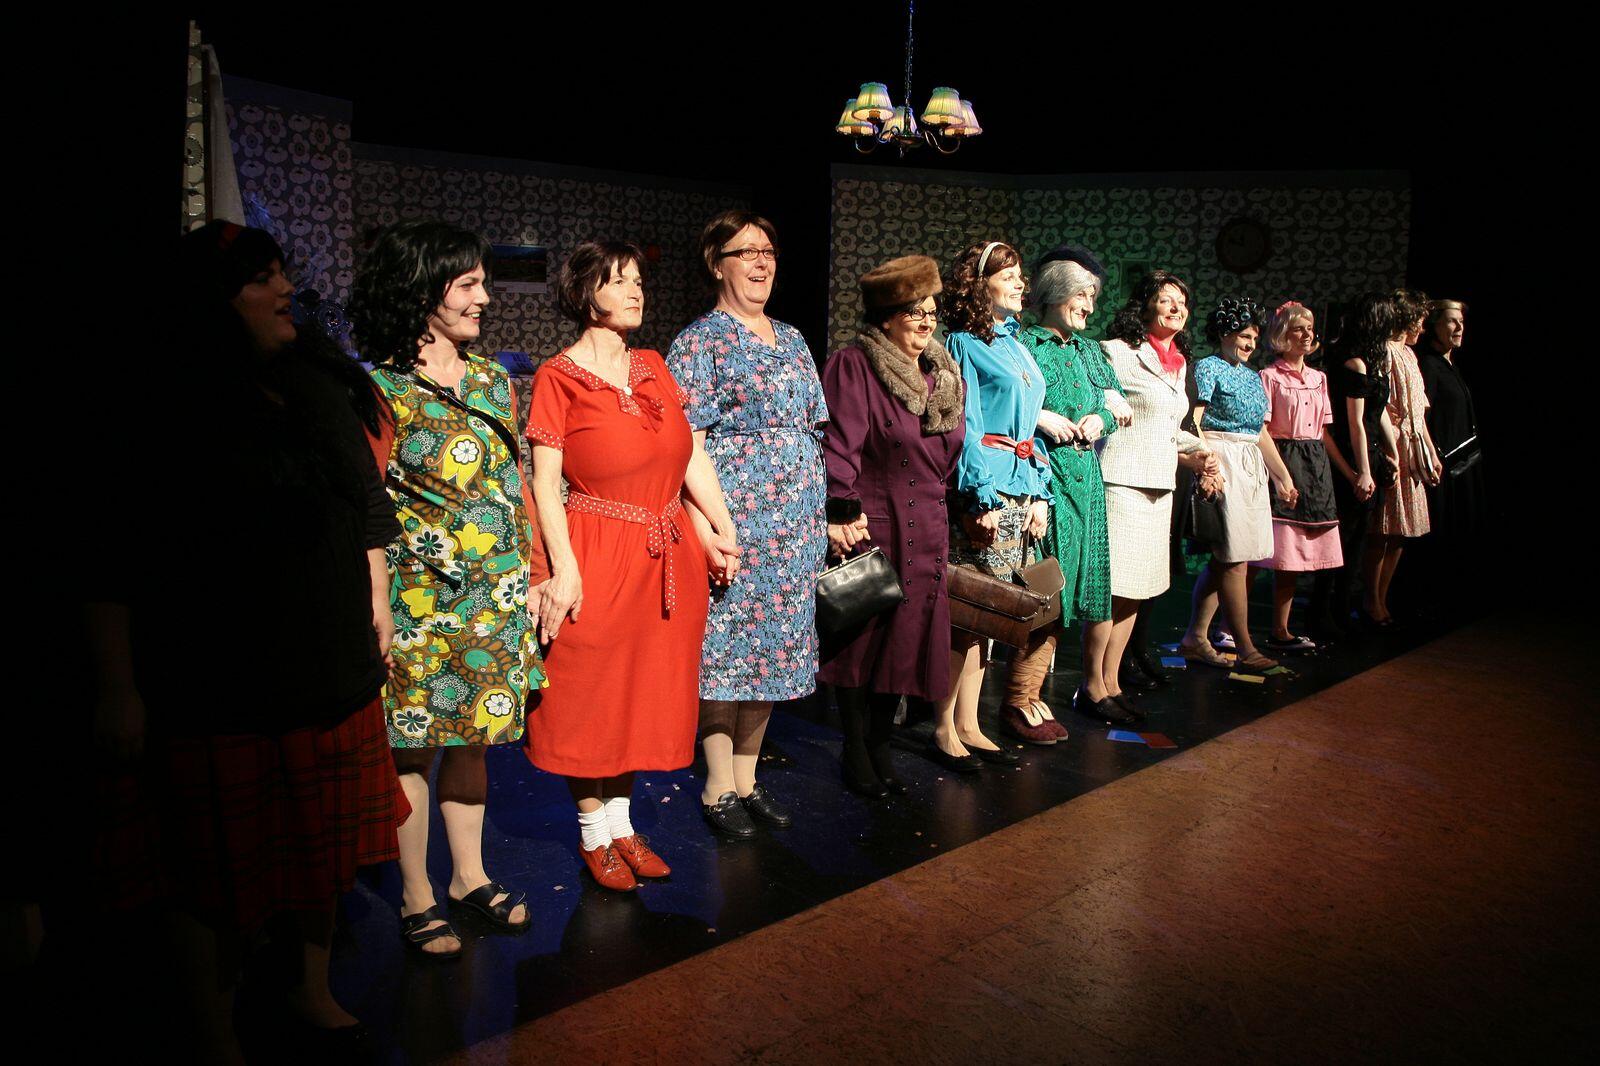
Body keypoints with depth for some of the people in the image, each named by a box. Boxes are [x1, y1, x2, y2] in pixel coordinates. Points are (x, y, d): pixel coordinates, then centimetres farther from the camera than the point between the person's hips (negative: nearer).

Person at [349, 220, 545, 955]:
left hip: (495, 594, 5)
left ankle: (470, 878, 29)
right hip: (420, 597, -5)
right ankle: (416, 899, 20)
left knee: (471, 733, 14)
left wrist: (526, 575, 11)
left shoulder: (491, 379, 10)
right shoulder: (378, 388, -8)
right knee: (413, 743, 5)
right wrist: (375, 603, -10)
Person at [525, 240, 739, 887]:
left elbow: (692, 457, 8)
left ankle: (622, 824, 29)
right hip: (597, 557, -6)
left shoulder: (653, 367, 9)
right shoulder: (559, 377, -7)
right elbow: (545, 484, -11)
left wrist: (721, 531, -1)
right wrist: (564, 568, -19)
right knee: (591, 697, 6)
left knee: (643, 693, 14)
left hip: (668, 558, 6)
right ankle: (594, 833, 23)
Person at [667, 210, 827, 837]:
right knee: (726, 645, -1)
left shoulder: (792, 340, 16)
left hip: (798, 519, 7)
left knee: (773, 645, 10)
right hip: (733, 511, -6)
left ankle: (746, 779, 22)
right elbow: (688, 444, -10)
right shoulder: (699, 341, -4)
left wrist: (823, 514, 12)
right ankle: (719, 789, 12)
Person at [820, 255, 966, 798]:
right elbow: (838, 446, -17)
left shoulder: (945, 373, 13)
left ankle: (880, 746, 26)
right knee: (861, 637, 4)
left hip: (924, 531, 7)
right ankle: (856, 752, 19)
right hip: (868, 527, -7)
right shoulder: (853, 365, -10)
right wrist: (842, 510, -21)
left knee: (904, 637, 11)